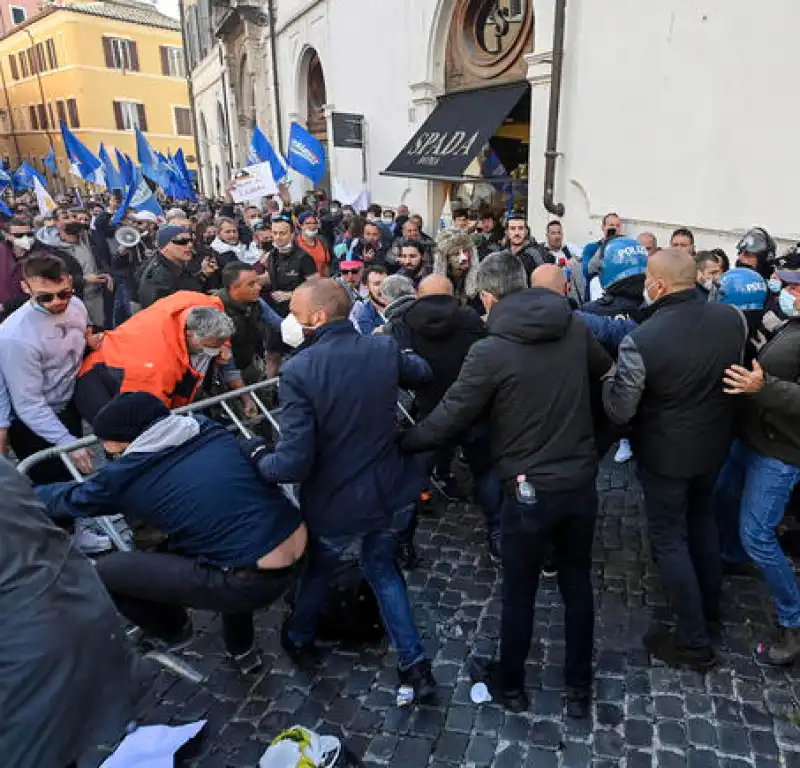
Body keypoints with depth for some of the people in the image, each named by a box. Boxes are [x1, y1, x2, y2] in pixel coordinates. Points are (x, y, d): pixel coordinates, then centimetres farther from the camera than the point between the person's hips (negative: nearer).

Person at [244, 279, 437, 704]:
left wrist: (259, 460, -6)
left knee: (318, 568, 27)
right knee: (381, 566, 29)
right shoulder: (384, 349, -8)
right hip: (392, 493, 4)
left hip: (337, 502, -3)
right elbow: (422, 373, 16)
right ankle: (414, 665, 26)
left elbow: (294, 462, -27)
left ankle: (298, 639, 54)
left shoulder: (299, 370, -24)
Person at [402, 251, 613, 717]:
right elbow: (607, 372, 18)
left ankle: (510, 685, 37)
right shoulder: (575, 326, -1)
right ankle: (580, 689, 37)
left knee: (520, 591, 15)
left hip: (530, 489, -5)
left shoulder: (491, 351, -19)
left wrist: (400, 442, 1)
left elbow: (448, 422, -15)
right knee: (578, 584, 20)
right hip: (582, 481, 5)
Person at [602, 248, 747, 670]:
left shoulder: (641, 340, -30)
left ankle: (693, 640, 21)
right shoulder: (732, 318, -10)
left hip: (665, 452, -6)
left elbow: (619, 411, -21)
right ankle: (709, 604, 47)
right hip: (714, 442, 6)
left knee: (669, 536, 10)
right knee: (701, 518, 27)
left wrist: (610, 378, -3)